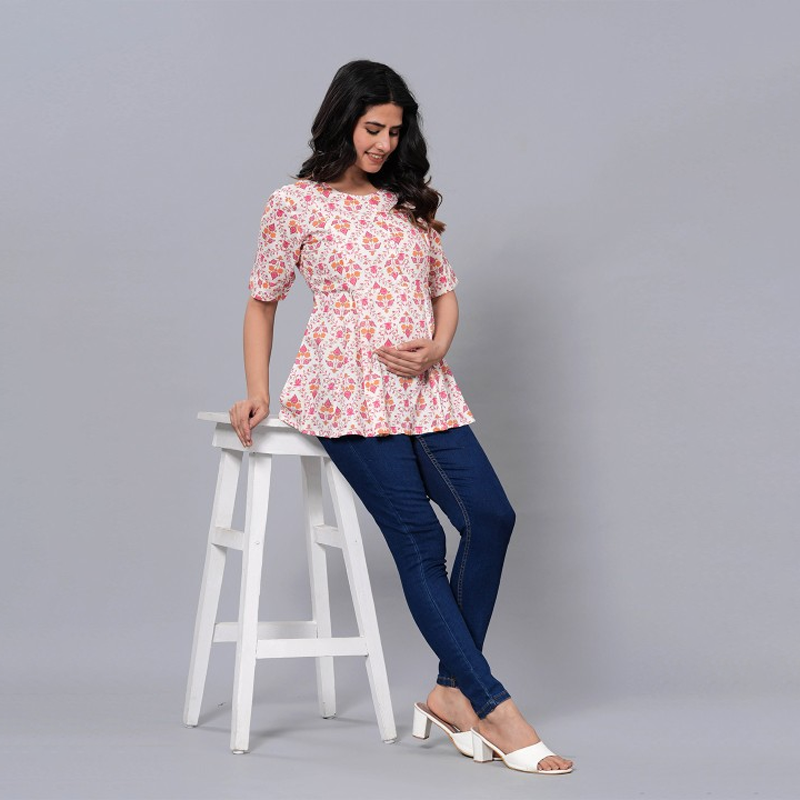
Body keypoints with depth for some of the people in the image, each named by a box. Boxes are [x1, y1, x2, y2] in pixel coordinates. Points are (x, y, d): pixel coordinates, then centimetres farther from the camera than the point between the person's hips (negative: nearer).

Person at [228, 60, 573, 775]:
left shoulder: (411, 204, 17)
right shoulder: (296, 204, 4)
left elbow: (445, 291, 21)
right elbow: (263, 301, 10)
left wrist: (436, 347, 0)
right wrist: (257, 391, 1)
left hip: (425, 389, 5)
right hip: (347, 391, -5)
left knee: (491, 515, -12)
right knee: (419, 540, -13)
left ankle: (454, 693, -1)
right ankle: (495, 710, -12)